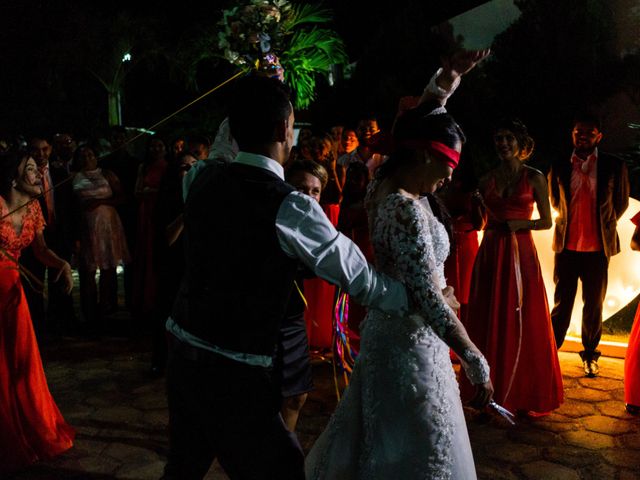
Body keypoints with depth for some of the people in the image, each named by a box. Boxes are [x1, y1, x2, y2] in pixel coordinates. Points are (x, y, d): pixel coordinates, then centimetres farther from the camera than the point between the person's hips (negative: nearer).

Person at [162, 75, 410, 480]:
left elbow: (227, 143, 26)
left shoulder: (205, 180, 0)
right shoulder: (289, 207, -18)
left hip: (184, 348, 7)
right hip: (234, 371, -7)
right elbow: (359, 278, -11)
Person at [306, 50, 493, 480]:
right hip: (411, 343, -9)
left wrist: (449, 77, 9)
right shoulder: (408, 209, -25)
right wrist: (478, 366, -21)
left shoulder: (386, 185, 0)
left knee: (375, 443, 23)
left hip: (388, 330, 9)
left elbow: (421, 123, 17)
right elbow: (431, 300, -27)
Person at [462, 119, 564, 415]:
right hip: (490, 254, 3)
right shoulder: (487, 179, 9)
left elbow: (547, 221, 1)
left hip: (520, 253, -3)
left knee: (522, 324, 2)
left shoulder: (534, 178, 1)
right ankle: (492, 392, 17)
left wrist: (518, 224, -13)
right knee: (489, 322, 6)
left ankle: (525, 392, 18)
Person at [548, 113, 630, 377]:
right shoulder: (559, 167, 1)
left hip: (598, 248, 0)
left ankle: (590, 355, 26)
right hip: (566, 246, 1)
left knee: (593, 305, 10)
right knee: (561, 303, 8)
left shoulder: (614, 166, -2)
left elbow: (621, 202, 10)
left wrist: (603, 225, 14)